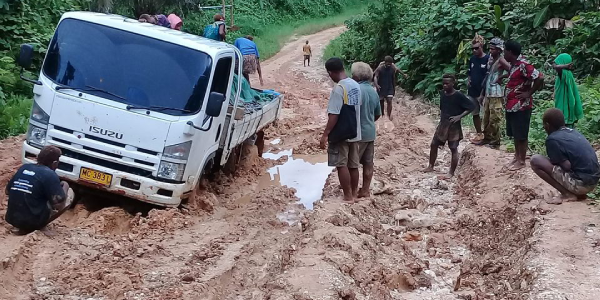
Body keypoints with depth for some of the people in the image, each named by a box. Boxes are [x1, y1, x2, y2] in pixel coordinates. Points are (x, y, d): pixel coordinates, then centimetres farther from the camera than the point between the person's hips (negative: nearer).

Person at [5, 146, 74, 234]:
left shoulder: (23, 168, 8)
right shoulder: (50, 174, -12)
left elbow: (7, 191, 19)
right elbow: (58, 204, -15)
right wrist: (65, 187, 3)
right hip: (32, 222, -7)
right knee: (69, 193, 6)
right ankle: (35, 226, -2)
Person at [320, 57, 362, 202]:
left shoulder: (338, 89, -20)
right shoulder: (356, 85, 6)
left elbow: (334, 115, -21)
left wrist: (325, 134, -17)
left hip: (340, 134, -8)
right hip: (354, 133, 8)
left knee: (342, 165, 1)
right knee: (353, 165, 14)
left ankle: (348, 197, 5)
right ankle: (354, 193, 24)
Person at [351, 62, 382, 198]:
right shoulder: (374, 91, 8)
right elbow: (378, 114, 17)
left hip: (358, 132, -8)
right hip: (370, 132, 8)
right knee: (368, 163, 10)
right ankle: (365, 189, 17)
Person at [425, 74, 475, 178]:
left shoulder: (458, 96, -17)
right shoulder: (442, 93, 2)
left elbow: (472, 106, -16)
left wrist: (459, 116, -20)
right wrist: (441, 114, 6)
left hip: (454, 126, -7)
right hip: (442, 124, 7)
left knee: (453, 149, 0)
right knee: (434, 144, 11)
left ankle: (451, 173, 7)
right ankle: (431, 166, 27)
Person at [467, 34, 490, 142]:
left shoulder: (488, 59, -10)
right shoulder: (472, 59, 8)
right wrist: (468, 81, 0)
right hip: (472, 92, 7)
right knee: (475, 114, 13)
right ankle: (479, 134, 25)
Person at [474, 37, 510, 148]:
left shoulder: (501, 60, -12)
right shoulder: (490, 58, 12)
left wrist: (501, 77, -12)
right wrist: (483, 92, 16)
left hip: (496, 94, -8)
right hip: (488, 93, 8)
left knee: (494, 119, -3)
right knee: (486, 118, 14)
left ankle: (495, 141, 6)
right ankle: (487, 138, 25)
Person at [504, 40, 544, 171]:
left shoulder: (523, 65, -19)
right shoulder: (513, 64, 9)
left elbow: (540, 78, -26)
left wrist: (529, 93, -19)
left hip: (521, 106, -9)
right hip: (512, 105, 9)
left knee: (521, 135, 1)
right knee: (514, 134, 17)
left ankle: (521, 161, 10)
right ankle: (517, 157, 29)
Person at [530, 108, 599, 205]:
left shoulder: (552, 139, -11)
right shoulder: (574, 132, 13)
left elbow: (567, 166, -14)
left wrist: (554, 161, 4)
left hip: (581, 183, -8)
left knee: (535, 160, -7)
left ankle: (567, 194, -5)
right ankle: (578, 193, 14)